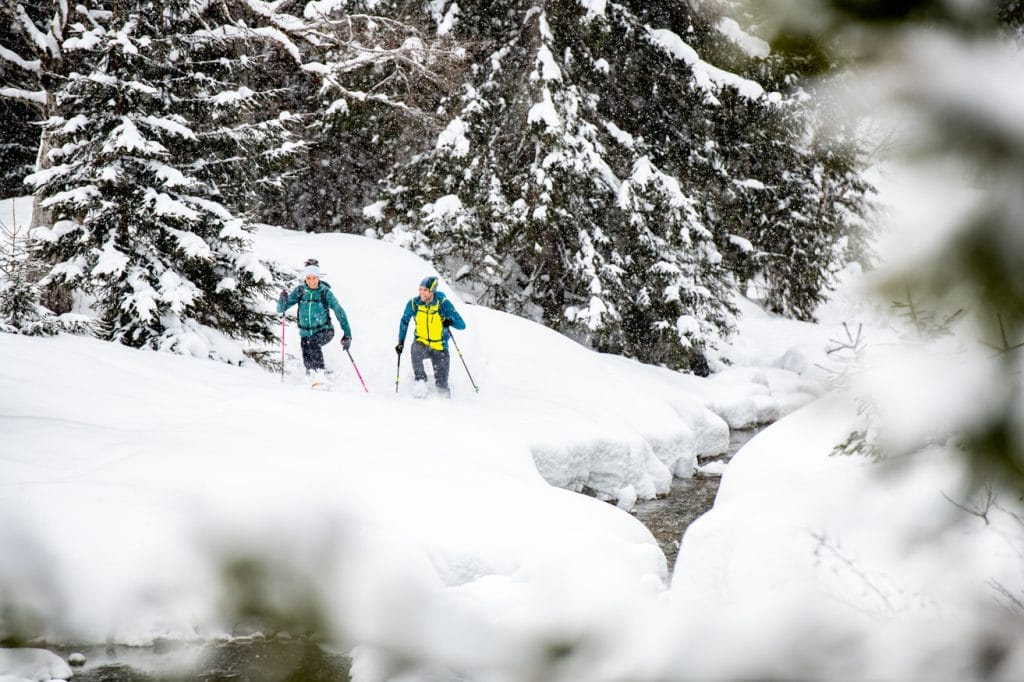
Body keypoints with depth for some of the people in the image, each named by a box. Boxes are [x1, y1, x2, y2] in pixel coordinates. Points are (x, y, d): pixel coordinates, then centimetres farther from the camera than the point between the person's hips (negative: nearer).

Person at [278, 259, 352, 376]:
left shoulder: (325, 292, -10)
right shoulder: (299, 291, -5)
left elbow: (340, 312, -7)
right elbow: (280, 310, -4)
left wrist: (347, 334, -14)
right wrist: (283, 299, -27)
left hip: (324, 331, -3)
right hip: (306, 333, 3)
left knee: (313, 342, -34)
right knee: (308, 365, -3)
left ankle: (321, 372, -29)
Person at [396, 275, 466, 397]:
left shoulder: (443, 304, -16)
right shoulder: (414, 303, -10)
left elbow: (462, 325, -16)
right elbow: (404, 322, 8)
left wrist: (451, 321, -36)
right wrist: (401, 342, 3)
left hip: (439, 347, -1)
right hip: (421, 343, 1)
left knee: (442, 385, -3)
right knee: (416, 350, -35)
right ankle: (420, 381, -19)